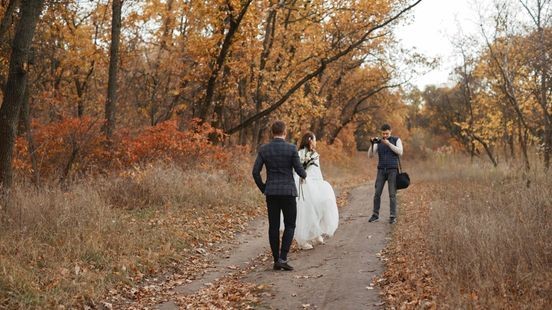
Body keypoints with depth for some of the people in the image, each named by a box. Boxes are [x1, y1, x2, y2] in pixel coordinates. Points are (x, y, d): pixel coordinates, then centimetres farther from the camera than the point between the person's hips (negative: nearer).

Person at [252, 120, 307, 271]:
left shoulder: (264, 149, 1)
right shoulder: (291, 148, -8)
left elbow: (255, 172, -1)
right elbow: (299, 170, -6)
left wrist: (263, 188, 12)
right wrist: (304, 174, 17)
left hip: (271, 192, 3)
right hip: (288, 191, -3)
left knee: (273, 226, 8)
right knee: (290, 226, 5)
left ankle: (276, 260, 10)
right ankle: (283, 258, -7)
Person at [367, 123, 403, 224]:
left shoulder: (397, 140, 1)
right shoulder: (378, 142, 8)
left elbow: (400, 152, -16)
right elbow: (370, 155, -1)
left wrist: (388, 143, -23)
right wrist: (372, 144, -18)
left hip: (392, 170, -3)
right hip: (381, 171, 3)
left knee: (392, 194, -7)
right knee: (377, 193, -1)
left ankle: (393, 217, -1)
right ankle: (375, 215, 9)